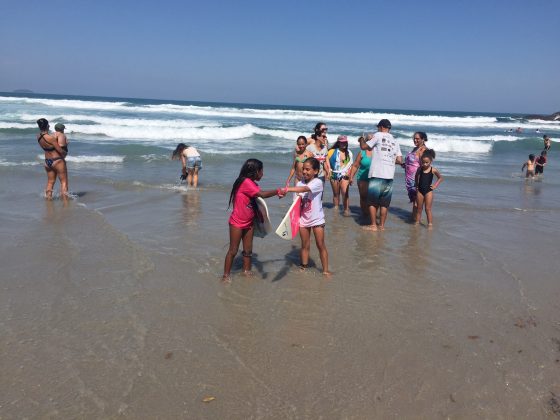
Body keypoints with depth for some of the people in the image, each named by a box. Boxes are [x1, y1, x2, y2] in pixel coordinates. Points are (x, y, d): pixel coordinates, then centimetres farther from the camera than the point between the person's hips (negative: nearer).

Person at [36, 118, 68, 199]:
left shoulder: (38, 136, -1)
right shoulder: (50, 137, -24)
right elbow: (60, 150, -19)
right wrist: (63, 155, 2)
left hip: (47, 161, 8)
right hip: (57, 161, -7)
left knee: (50, 182, 19)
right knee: (64, 181, 4)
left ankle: (48, 198, 25)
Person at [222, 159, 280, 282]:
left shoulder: (252, 184, 6)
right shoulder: (246, 182, -21)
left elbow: (256, 203, 4)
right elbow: (262, 194, -29)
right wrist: (278, 191, -19)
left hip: (249, 223, 8)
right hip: (237, 223, -8)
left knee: (248, 250, 15)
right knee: (233, 251, 1)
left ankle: (247, 271, 29)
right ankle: (226, 275, 12)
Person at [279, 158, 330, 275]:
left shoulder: (318, 182, -16)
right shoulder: (300, 183, 0)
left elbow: (305, 189, -35)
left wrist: (287, 189, -45)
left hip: (316, 219, -4)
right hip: (303, 219, 4)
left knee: (321, 245, 4)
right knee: (305, 245, 13)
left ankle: (325, 270, 12)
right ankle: (304, 266, 24)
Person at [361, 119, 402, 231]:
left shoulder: (378, 135, -2)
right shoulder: (395, 141, 14)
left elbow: (364, 146, 1)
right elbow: (400, 160, 9)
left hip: (377, 174, -5)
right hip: (389, 175, 5)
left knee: (373, 201, 5)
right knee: (384, 203, 12)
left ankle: (373, 225, 8)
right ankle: (382, 225, 17)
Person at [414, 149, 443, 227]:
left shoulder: (433, 170, -8)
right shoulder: (420, 169, 0)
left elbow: (440, 178, 7)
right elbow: (416, 177, 20)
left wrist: (435, 185, -2)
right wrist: (416, 185, 11)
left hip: (428, 191, -3)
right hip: (420, 191, 3)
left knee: (428, 209, -2)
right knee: (419, 208, 9)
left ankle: (430, 224, 2)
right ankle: (417, 223, 16)